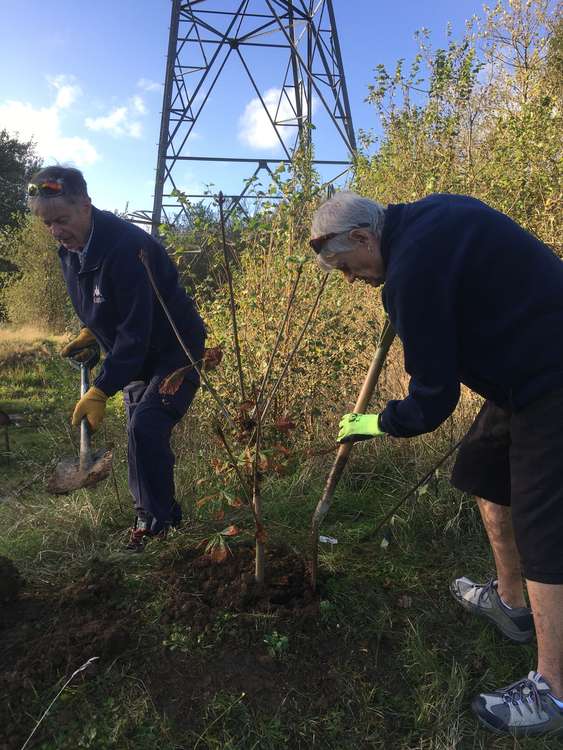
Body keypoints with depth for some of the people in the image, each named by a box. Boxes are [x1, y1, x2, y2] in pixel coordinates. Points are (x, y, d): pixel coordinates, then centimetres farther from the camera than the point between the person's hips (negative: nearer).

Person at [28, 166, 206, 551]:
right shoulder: (70, 249, -1)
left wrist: (102, 390, -32)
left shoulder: (127, 246, -30)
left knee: (146, 427, -18)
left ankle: (157, 519, 0)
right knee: (140, 433, 9)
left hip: (175, 349, -8)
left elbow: (135, 330, -31)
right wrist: (88, 333, -1)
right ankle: (150, 512, 25)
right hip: (135, 354, 8)